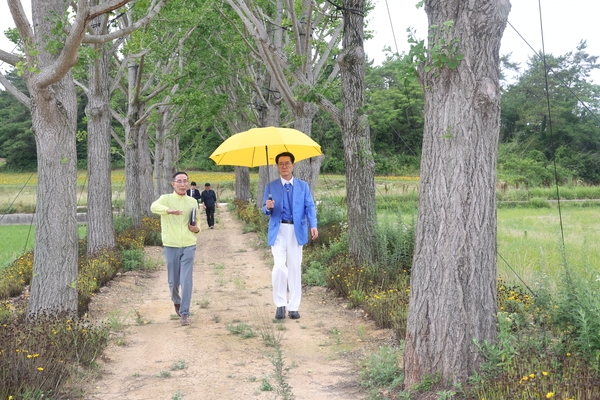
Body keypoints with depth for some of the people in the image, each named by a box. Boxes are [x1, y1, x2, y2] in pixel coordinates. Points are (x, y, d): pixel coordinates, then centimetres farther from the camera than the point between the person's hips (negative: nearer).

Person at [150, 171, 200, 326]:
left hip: (188, 246, 1)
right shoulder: (166, 199, -2)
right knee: (173, 281, 10)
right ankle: (176, 301, 40)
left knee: (186, 280, -8)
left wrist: (196, 229, -3)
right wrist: (169, 210, -46)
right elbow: (154, 207, -26)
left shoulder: (193, 202, 8)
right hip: (171, 246, -1)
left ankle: (184, 313, -1)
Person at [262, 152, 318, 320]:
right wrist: (268, 207, -18)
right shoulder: (271, 186, 8)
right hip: (278, 231, -1)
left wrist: (313, 225, -15)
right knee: (279, 266, -14)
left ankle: (293, 307, 11)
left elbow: (310, 207, 1)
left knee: (294, 268, 4)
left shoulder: (303, 186, 9)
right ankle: (280, 304, 3)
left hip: (296, 231, 1)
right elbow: (266, 210, 7)